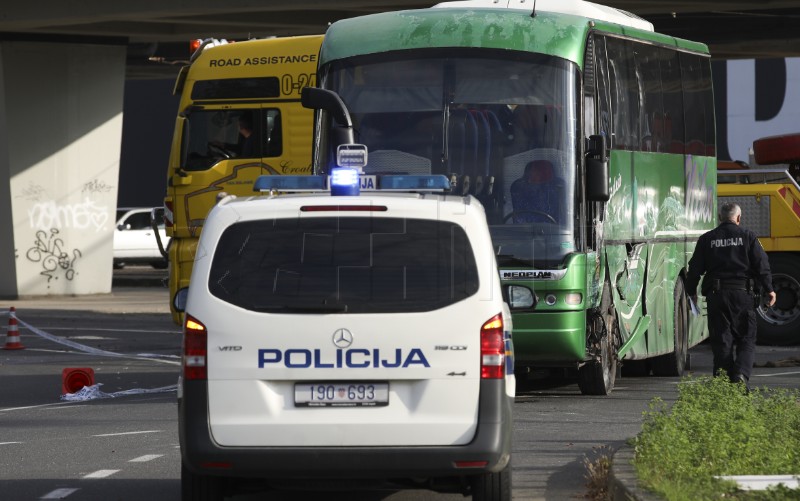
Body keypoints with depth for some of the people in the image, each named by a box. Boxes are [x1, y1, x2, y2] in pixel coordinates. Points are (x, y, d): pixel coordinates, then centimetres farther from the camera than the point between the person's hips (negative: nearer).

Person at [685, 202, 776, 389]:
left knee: (721, 342, 5)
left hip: (716, 295, 1)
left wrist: (691, 291, 21)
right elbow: (761, 265, -2)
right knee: (746, 340, 5)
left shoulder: (706, 239, 7)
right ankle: (741, 374, -17)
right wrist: (768, 289, 3)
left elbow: (695, 268, 9)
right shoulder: (748, 236, 3)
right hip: (743, 294, -1)